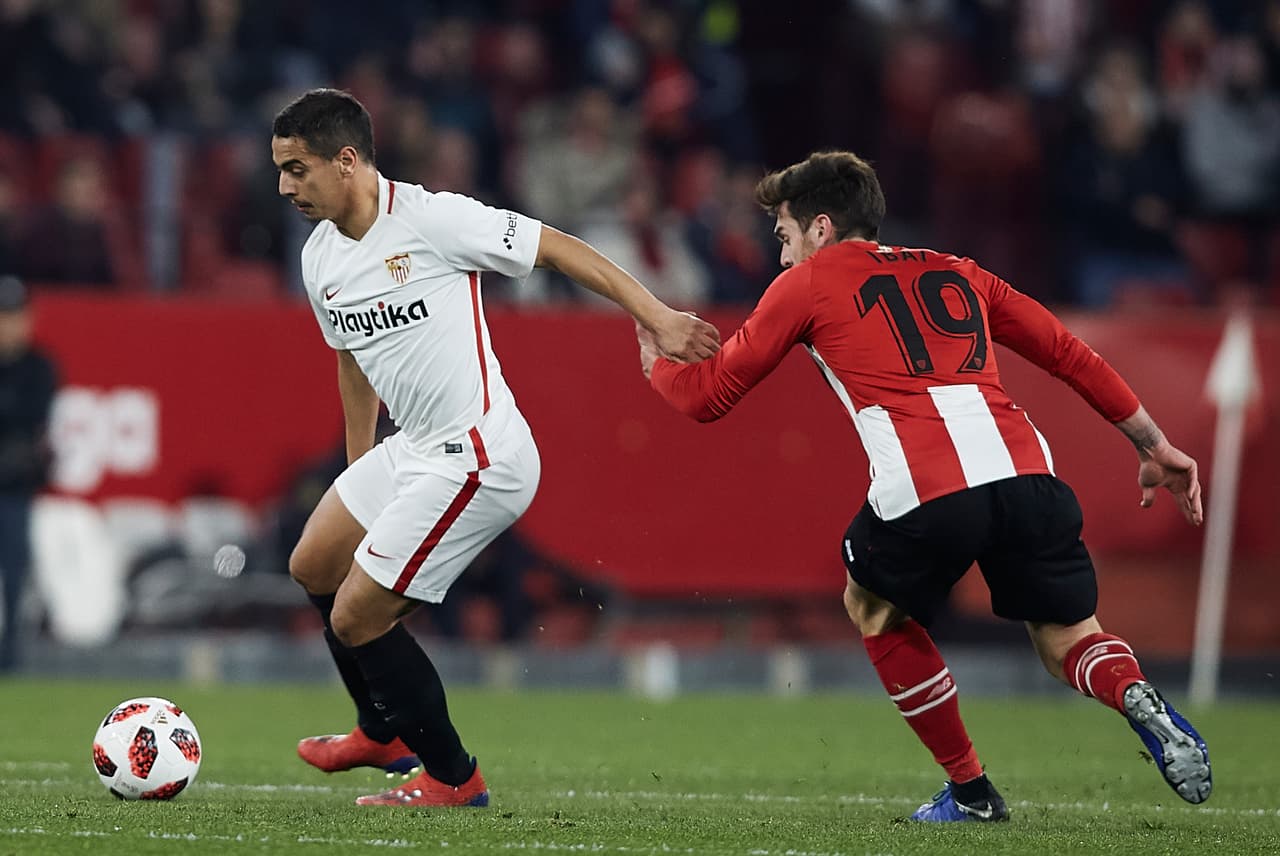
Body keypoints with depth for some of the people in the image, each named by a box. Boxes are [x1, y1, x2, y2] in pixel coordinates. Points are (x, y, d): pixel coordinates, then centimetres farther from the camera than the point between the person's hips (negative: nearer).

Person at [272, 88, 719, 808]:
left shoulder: (432, 219, -19)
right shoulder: (320, 260, 6)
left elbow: (559, 248, -13)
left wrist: (656, 316, -15)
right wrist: (358, 475, 30)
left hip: (474, 460, -9)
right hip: (414, 450, 9)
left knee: (357, 617, -7)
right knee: (314, 567, 22)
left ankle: (453, 777, 10)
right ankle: (384, 735, 41)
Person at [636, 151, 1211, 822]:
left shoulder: (806, 284, 17)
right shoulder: (957, 275, 30)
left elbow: (706, 396, 21)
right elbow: (1071, 356, 29)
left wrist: (655, 362, 42)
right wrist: (1154, 447, 36)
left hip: (924, 495, -4)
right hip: (1026, 474, 4)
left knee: (874, 610, 26)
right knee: (1068, 640, 18)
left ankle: (970, 790, 23)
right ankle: (1139, 699, -17)